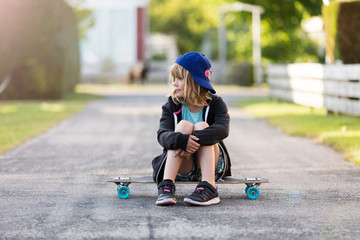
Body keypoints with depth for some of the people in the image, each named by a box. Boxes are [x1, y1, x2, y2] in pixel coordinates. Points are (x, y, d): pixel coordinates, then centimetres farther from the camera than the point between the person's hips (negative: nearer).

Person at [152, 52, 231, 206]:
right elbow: (162, 135, -16)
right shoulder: (172, 107, 2)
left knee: (202, 126, -24)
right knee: (184, 125, -23)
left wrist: (195, 139, -39)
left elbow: (222, 130, -23)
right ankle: (166, 185, -37)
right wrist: (182, 140, -39)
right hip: (181, 170, 1)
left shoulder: (215, 104, -2)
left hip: (211, 166, 0)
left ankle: (208, 188, -41)